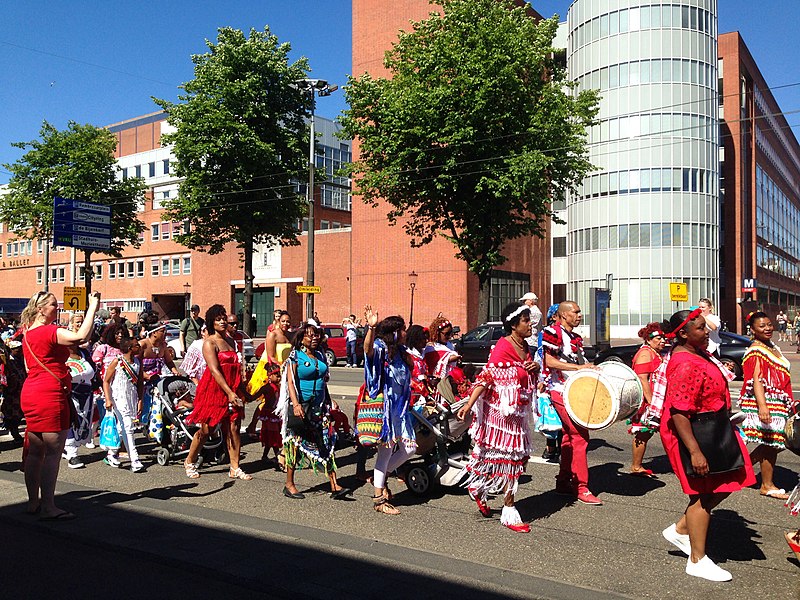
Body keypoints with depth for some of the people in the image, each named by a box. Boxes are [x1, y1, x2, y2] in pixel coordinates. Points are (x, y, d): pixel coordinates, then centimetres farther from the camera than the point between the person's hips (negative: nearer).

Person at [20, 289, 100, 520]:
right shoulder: (49, 331, -14)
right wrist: (92, 308, -23)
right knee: (53, 451, -7)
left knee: (35, 451, 14)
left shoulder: (28, 334, 15)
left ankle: (33, 502, 22)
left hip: (31, 395, 10)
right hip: (50, 395, -10)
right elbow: (81, 337, -30)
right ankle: (48, 507, -6)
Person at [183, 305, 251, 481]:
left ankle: (235, 468, 5)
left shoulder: (230, 341, 16)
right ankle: (189, 462, 22)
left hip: (231, 390, 6)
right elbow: (214, 370, -17)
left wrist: (238, 391, 11)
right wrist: (229, 392, -22)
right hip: (213, 389, -6)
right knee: (206, 429, 2)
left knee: (233, 428, 1)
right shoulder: (210, 343, -8)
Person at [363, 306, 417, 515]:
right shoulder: (381, 348, -12)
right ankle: (379, 498, 5)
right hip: (384, 406, -8)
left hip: (400, 408, 8)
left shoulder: (400, 351, 13)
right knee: (386, 449, -5)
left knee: (409, 448, 9)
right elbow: (368, 349, -37)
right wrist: (371, 328, -53)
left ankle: (380, 477, 27)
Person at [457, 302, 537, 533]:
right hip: (502, 410, -9)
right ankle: (509, 513, 9)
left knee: (516, 455, 13)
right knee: (508, 457, -2)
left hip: (518, 411, 9)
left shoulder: (524, 347, 11)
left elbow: (529, 379, 23)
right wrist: (470, 403, -33)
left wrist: (535, 369, 0)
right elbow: (487, 376, -24)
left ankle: (478, 489, 29)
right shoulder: (503, 347, -16)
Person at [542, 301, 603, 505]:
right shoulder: (553, 332, -10)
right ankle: (581, 488, -7)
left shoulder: (576, 338, 17)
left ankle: (563, 481, 24)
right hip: (560, 390, -9)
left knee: (570, 435, 14)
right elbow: (549, 361, -19)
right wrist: (579, 367, -21)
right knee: (580, 435, -12)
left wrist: (592, 368, 8)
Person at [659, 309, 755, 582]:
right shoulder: (686, 366, -27)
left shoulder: (698, 353, 5)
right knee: (703, 494, 2)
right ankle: (697, 561, 17)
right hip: (691, 434, -10)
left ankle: (679, 530, 28)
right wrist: (695, 451, -31)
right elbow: (678, 412, -30)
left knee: (722, 485, 16)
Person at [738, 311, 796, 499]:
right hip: (765, 402, -9)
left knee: (776, 442, 10)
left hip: (778, 402, 9)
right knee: (771, 443, -2)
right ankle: (767, 485, 10)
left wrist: (790, 403, 26)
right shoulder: (756, 351, -13)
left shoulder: (773, 348, 16)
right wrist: (762, 406, -31)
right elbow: (756, 380, -22)